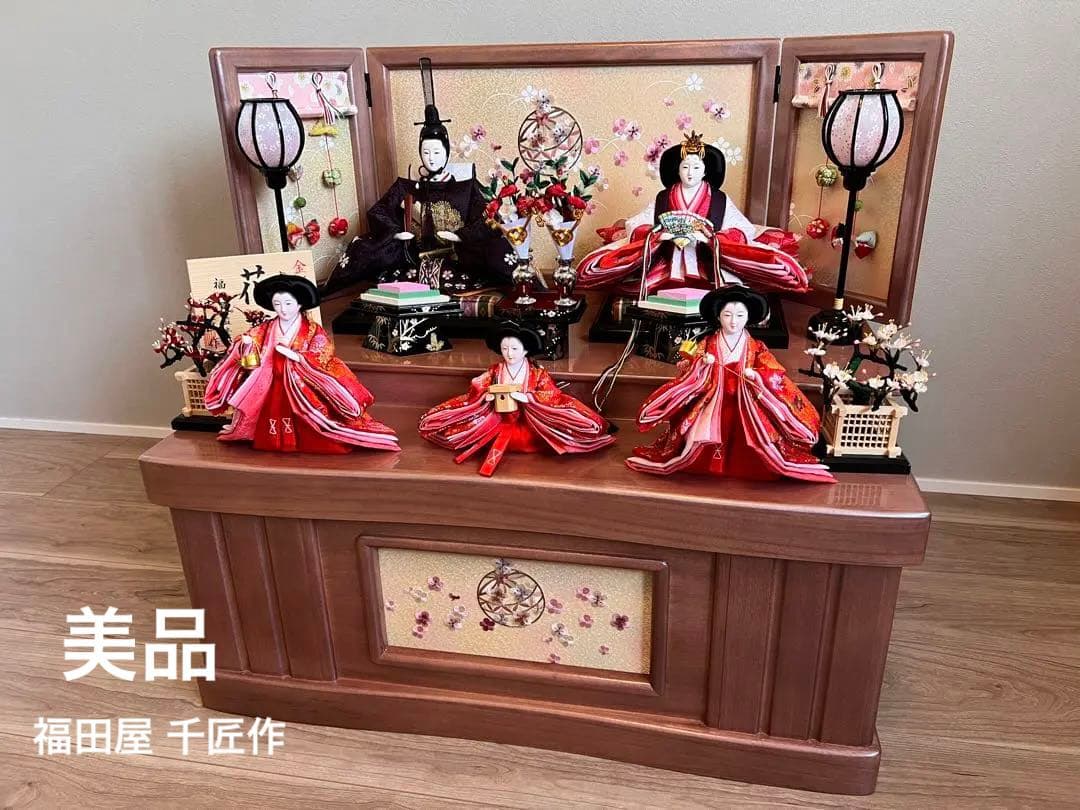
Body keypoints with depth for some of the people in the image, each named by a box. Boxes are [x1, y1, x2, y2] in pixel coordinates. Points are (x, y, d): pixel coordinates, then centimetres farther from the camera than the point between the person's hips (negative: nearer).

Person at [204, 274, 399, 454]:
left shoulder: (314, 331, -4)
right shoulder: (265, 330, 6)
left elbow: (320, 362, -14)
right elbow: (252, 362, 5)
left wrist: (292, 354, -26)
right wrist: (247, 344, -16)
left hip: (305, 392, -3)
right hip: (273, 395, 3)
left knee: (312, 440, -12)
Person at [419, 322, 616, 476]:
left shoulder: (538, 373, -5)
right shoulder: (495, 371, 2)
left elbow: (552, 396, -13)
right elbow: (475, 388, 5)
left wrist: (526, 398, -28)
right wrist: (485, 396, -18)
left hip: (530, 426, -3)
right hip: (498, 423, 4)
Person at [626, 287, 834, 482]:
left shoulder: (756, 348, 2)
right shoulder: (707, 345, 2)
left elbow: (775, 376, -5)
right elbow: (687, 376, -1)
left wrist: (757, 376, -23)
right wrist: (701, 365, -20)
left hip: (746, 408, 0)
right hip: (712, 406, 0)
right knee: (706, 448, -16)